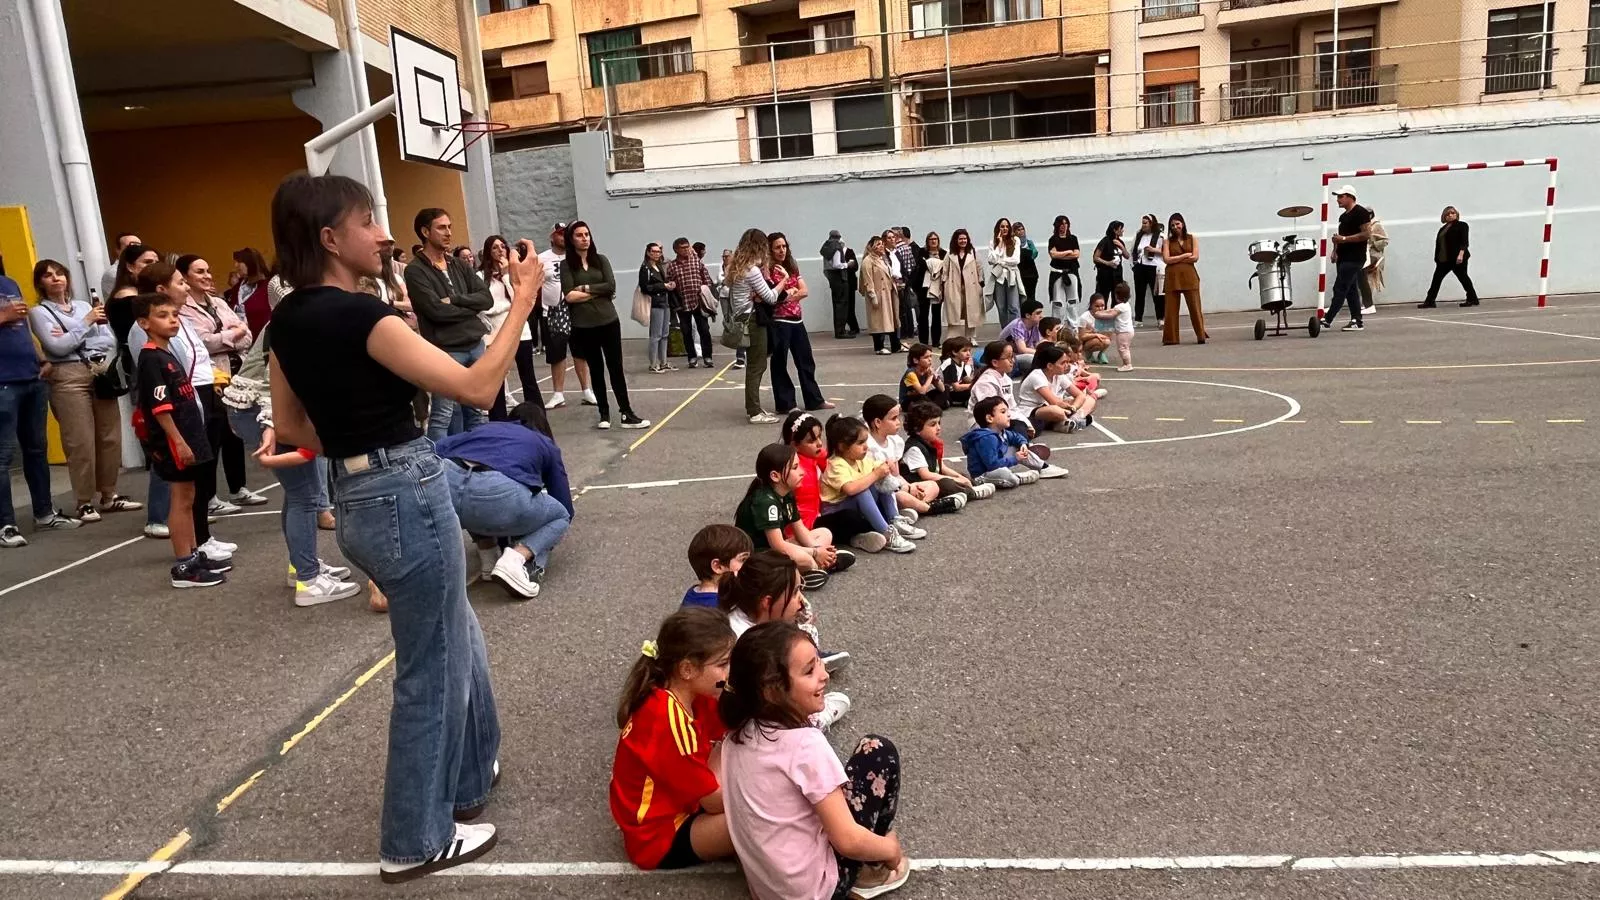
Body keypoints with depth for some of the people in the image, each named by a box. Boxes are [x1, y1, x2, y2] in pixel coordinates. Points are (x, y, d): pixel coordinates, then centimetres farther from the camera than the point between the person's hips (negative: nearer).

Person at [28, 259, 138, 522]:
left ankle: (109, 495, 16)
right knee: (81, 442, -6)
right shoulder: (39, 312, 5)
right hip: (69, 377, -4)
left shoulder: (84, 305, 18)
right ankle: (84, 503, 1)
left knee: (111, 437, 5)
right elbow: (58, 347, -9)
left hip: (102, 372, 5)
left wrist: (71, 337, -4)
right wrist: (86, 323, -5)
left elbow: (112, 340, 8)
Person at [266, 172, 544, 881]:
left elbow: (289, 426, 16)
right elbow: (478, 387, -20)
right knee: (429, 669, 7)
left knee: (457, 639, 26)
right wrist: (523, 299, -15)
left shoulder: (288, 319, 7)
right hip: (406, 499, -9)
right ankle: (416, 841, 23)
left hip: (356, 500, 9)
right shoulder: (359, 315, -19)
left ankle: (468, 777, 44)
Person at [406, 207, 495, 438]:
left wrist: (454, 300, -11)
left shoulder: (459, 265, 14)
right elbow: (436, 310, -16)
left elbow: (487, 298, 3)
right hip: (446, 350, -6)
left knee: (475, 412, 13)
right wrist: (470, 307, -4)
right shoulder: (415, 270, -5)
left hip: (476, 345, 6)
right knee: (442, 416, -6)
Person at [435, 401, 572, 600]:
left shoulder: (485, 427, 38)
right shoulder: (546, 445, 32)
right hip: (498, 493, -3)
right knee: (562, 517, 25)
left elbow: (438, 449, 23)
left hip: (445, 483, 4)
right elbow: (565, 506, 34)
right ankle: (517, 559, -3)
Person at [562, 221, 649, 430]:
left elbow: (611, 286, -6)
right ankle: (604, 414, 19)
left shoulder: (601, 259, 5)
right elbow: (570, 296, -12)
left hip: (608, 322, 1)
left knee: (616, 367, 2)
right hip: (583, 326, -1)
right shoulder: (566, 265, -1)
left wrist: (586, 288, -9)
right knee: (596, 370, 9)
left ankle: (626, 414, 5)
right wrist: (599, 292, -8)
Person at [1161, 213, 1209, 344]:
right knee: (1171, 308, -1)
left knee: (1195, 307, -4)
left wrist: (1175, 259, -4)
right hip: (1173, 277, 0)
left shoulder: (1192, 239, 9)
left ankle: (1201, 335, 0)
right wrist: (1185, 255, -5)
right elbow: (1166, 259, -5)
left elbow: (1195, 257, -2)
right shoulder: (1168, 241, 9)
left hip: (1189, 276, 0)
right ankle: (1170, 338, 5)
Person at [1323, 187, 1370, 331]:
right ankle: (1356, 321, 10)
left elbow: (1367, 234, -17)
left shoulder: (1360, 212, -9)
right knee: (1351, 290, 8)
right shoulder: (1343, 216, 17)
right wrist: (1335, 250, 10)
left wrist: (1344, 239, -20)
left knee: (1339, 289, -10)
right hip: (1343, 258, 9)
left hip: (1354, 258, -9)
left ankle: (1327, 320, -10)